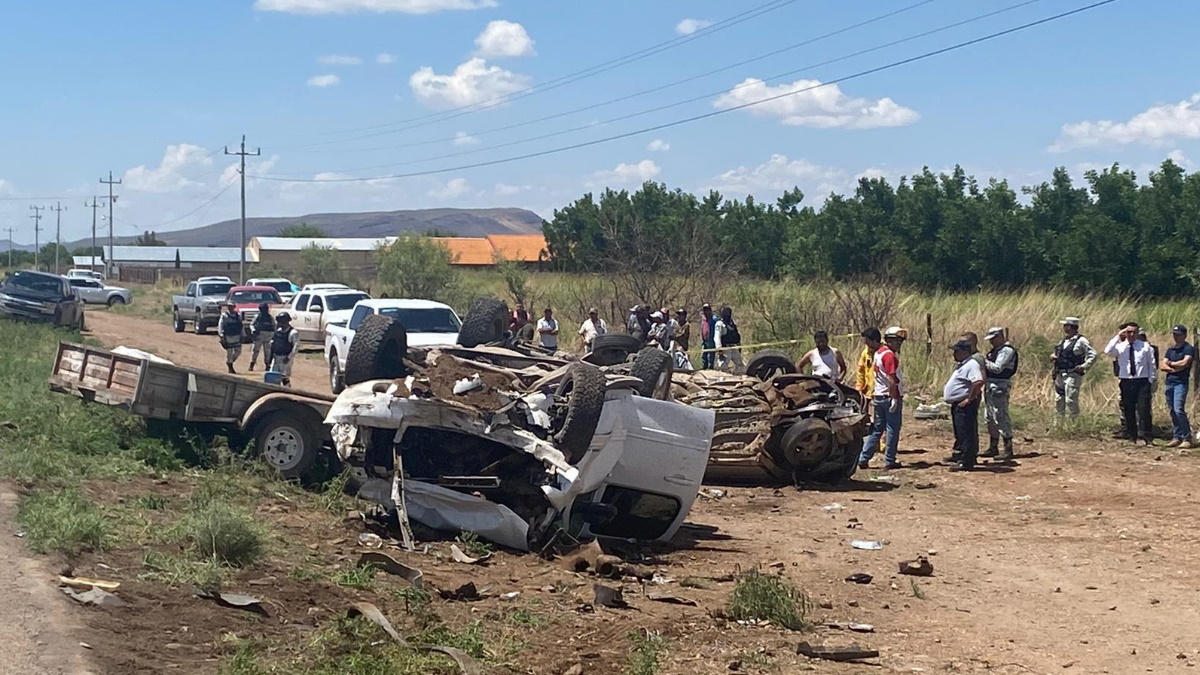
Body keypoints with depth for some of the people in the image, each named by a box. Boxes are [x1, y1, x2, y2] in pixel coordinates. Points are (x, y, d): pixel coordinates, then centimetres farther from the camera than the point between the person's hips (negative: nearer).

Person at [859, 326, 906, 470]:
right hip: (890, 397, -9)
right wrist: (894, 398, -20)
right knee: (893, 430, 1)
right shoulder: (890, 355, -15)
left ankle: (863, 458, 7)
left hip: (878, 396, 9)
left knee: (876, 429, 11)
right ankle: (890, 461, 5)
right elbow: (891, 379, -20)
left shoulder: (878, 352, 13)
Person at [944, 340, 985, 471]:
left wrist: (969, 399, -26)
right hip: (958, 404, 11)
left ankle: (966, 463, -5)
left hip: (965, 405, -11)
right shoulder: (962, 365, 17)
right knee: (960, 434, 17)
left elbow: (978, 382, -31)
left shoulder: (971, 365, -18)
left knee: (966, 434, -8)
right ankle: (962, 458, 26)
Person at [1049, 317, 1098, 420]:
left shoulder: (1081, 341, -9)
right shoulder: (1064, 341, 15)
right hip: (1060, 375, 8)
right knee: (1058, 401, 12)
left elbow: (1093, 355, -11)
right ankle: (1058, 424, 22)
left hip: (1072, 376, -8)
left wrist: (1084, 366, -19)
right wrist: (1053, 356, 5)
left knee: (1071, 401, -11)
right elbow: (1058, 354, 27)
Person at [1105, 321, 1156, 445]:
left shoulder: (1145, 346, 5)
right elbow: (1108, 351, -16)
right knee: (1128, 412, 6)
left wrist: (1151, 381, 3)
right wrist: (1118, 336, -13)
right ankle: (1131, 437, 15)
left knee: (1143, 410, -7)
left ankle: (1147, 438, -4)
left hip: (1142, 382, -1)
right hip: (1126, 382, 1)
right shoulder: (1120, 346, 4)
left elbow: (1151, 364, 9)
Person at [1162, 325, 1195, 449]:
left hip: (1181, 383, -7)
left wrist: (1171, 363, -1)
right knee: (1172, 411, 7)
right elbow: (1163, 366, 8)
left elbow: (1184, 363, -18)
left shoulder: (1189, 349, -3)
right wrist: (1175, 369, -9)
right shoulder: (1170, 350, 16)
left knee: (1179, 410, -17)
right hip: (1169, 382, 7)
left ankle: (1187, 438, -13)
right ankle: (1176, 437, 12)